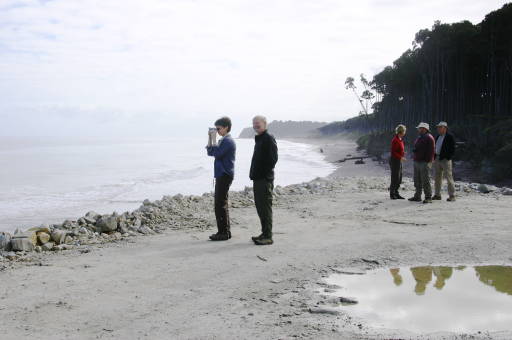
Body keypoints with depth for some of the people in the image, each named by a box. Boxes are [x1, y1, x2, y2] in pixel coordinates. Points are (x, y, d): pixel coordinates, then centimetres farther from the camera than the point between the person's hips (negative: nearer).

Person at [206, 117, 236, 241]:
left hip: (225, 175, -10)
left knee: (220, 205, -8)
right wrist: (210, 138, 8)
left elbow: (217, 153, -20)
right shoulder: (223, 140, 18)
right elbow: (210, 152, 17)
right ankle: (225, 231, 20)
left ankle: (224, 232, -4)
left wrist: (213, 139, -14)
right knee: (221, 204, 13)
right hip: (221, 175, 10)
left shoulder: (228, 141, -13)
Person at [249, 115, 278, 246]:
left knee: (265, 208, -8)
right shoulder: (258, 138, 19)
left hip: (265, 179, -10)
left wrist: (264, 173, -18)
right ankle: (265, 234, 21)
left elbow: (273, 158, -19)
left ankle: (268, 237, -5)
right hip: (257, 179, 10)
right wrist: (254, 174, 16)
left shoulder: (269, 138, -11)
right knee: (260, 207, 13)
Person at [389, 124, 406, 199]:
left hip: (399, 161, 10)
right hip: (394, 160, -10)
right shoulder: (395, 140, -16)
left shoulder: (400, 140, 12)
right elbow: (393, 152, -19)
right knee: (395, 178, -4)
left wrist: (403, 153, 7)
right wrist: (401, 157, -21)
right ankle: (392, 194, 5)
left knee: (399, 179, 12)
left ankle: (396, 194, 20)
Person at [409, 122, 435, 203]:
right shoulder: (419, 138, 19)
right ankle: (417, 196, 19)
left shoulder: (429, 138, -9)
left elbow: (431, 150, -15)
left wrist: (429, 162, -20)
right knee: (417, 181, 12)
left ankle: (428, 197, -5)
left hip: (424, 162, -9)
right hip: (417, 162, 9)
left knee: (425, 181, -9)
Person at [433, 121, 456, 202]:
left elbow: (452, 149, -9)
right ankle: (437, 195, 17)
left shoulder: (449, 137, -5)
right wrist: (434, 157, 10)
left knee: (449, 178, -7)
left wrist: (448, 158, -15)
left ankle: (452, 196, -4)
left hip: (445, 159, -8)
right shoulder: (438, 137, 17)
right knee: (437, 178, 10)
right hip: (437, 159, 8)